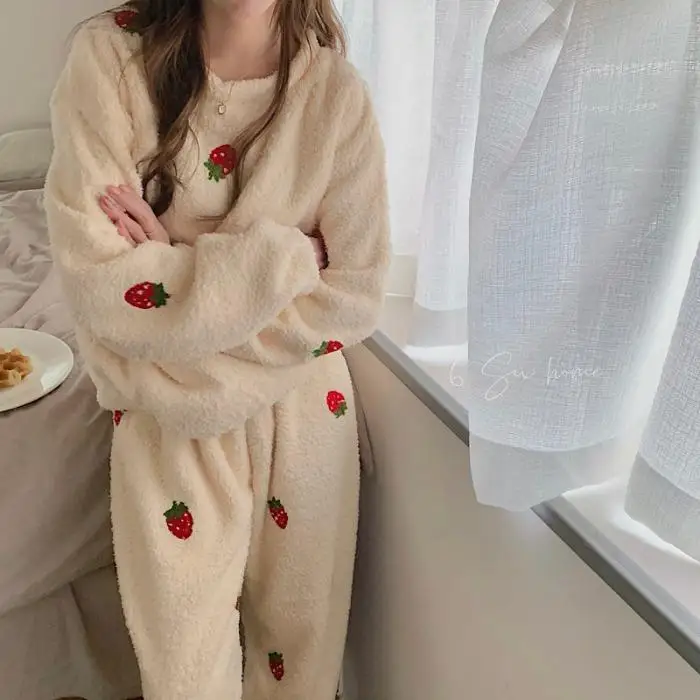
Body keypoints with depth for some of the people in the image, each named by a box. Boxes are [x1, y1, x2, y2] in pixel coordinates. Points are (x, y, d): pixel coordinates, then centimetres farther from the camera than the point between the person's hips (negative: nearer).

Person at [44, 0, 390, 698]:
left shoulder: (336, 89, -9)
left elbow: (356, 293, -10)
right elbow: (100, 284, -18)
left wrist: (180, 267, -15)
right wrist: (283, 257, -17)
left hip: (302, 409, 1)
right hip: (168, 416, 0)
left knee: (301, 636, 20)